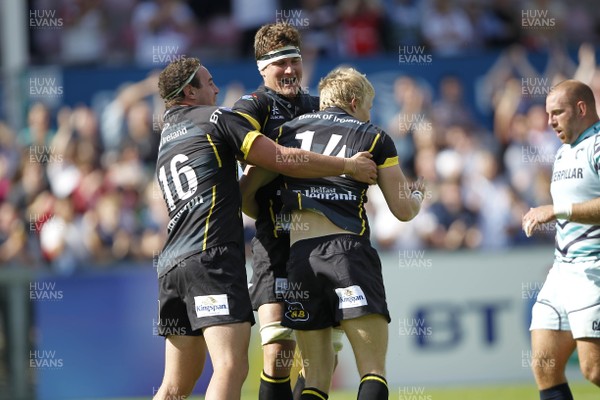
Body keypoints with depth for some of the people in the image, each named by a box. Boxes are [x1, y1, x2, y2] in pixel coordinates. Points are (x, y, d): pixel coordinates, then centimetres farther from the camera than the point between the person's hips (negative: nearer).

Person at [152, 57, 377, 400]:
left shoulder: (166, 138, 26)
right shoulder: (217, 118, 4)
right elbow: (286, 160, -1)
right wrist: (348, 166, 7)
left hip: (172, 264, 8)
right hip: (212, 258, -8)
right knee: (231, 369, -20)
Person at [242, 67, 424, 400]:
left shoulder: (287, 131, 19)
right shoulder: (374, 137, 12)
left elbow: (245, 193, 17)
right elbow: (404, 210, 13)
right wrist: (417, 194, 36)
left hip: (299, 256, 3)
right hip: (349, 248, -3)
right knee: (374, 370, -5)